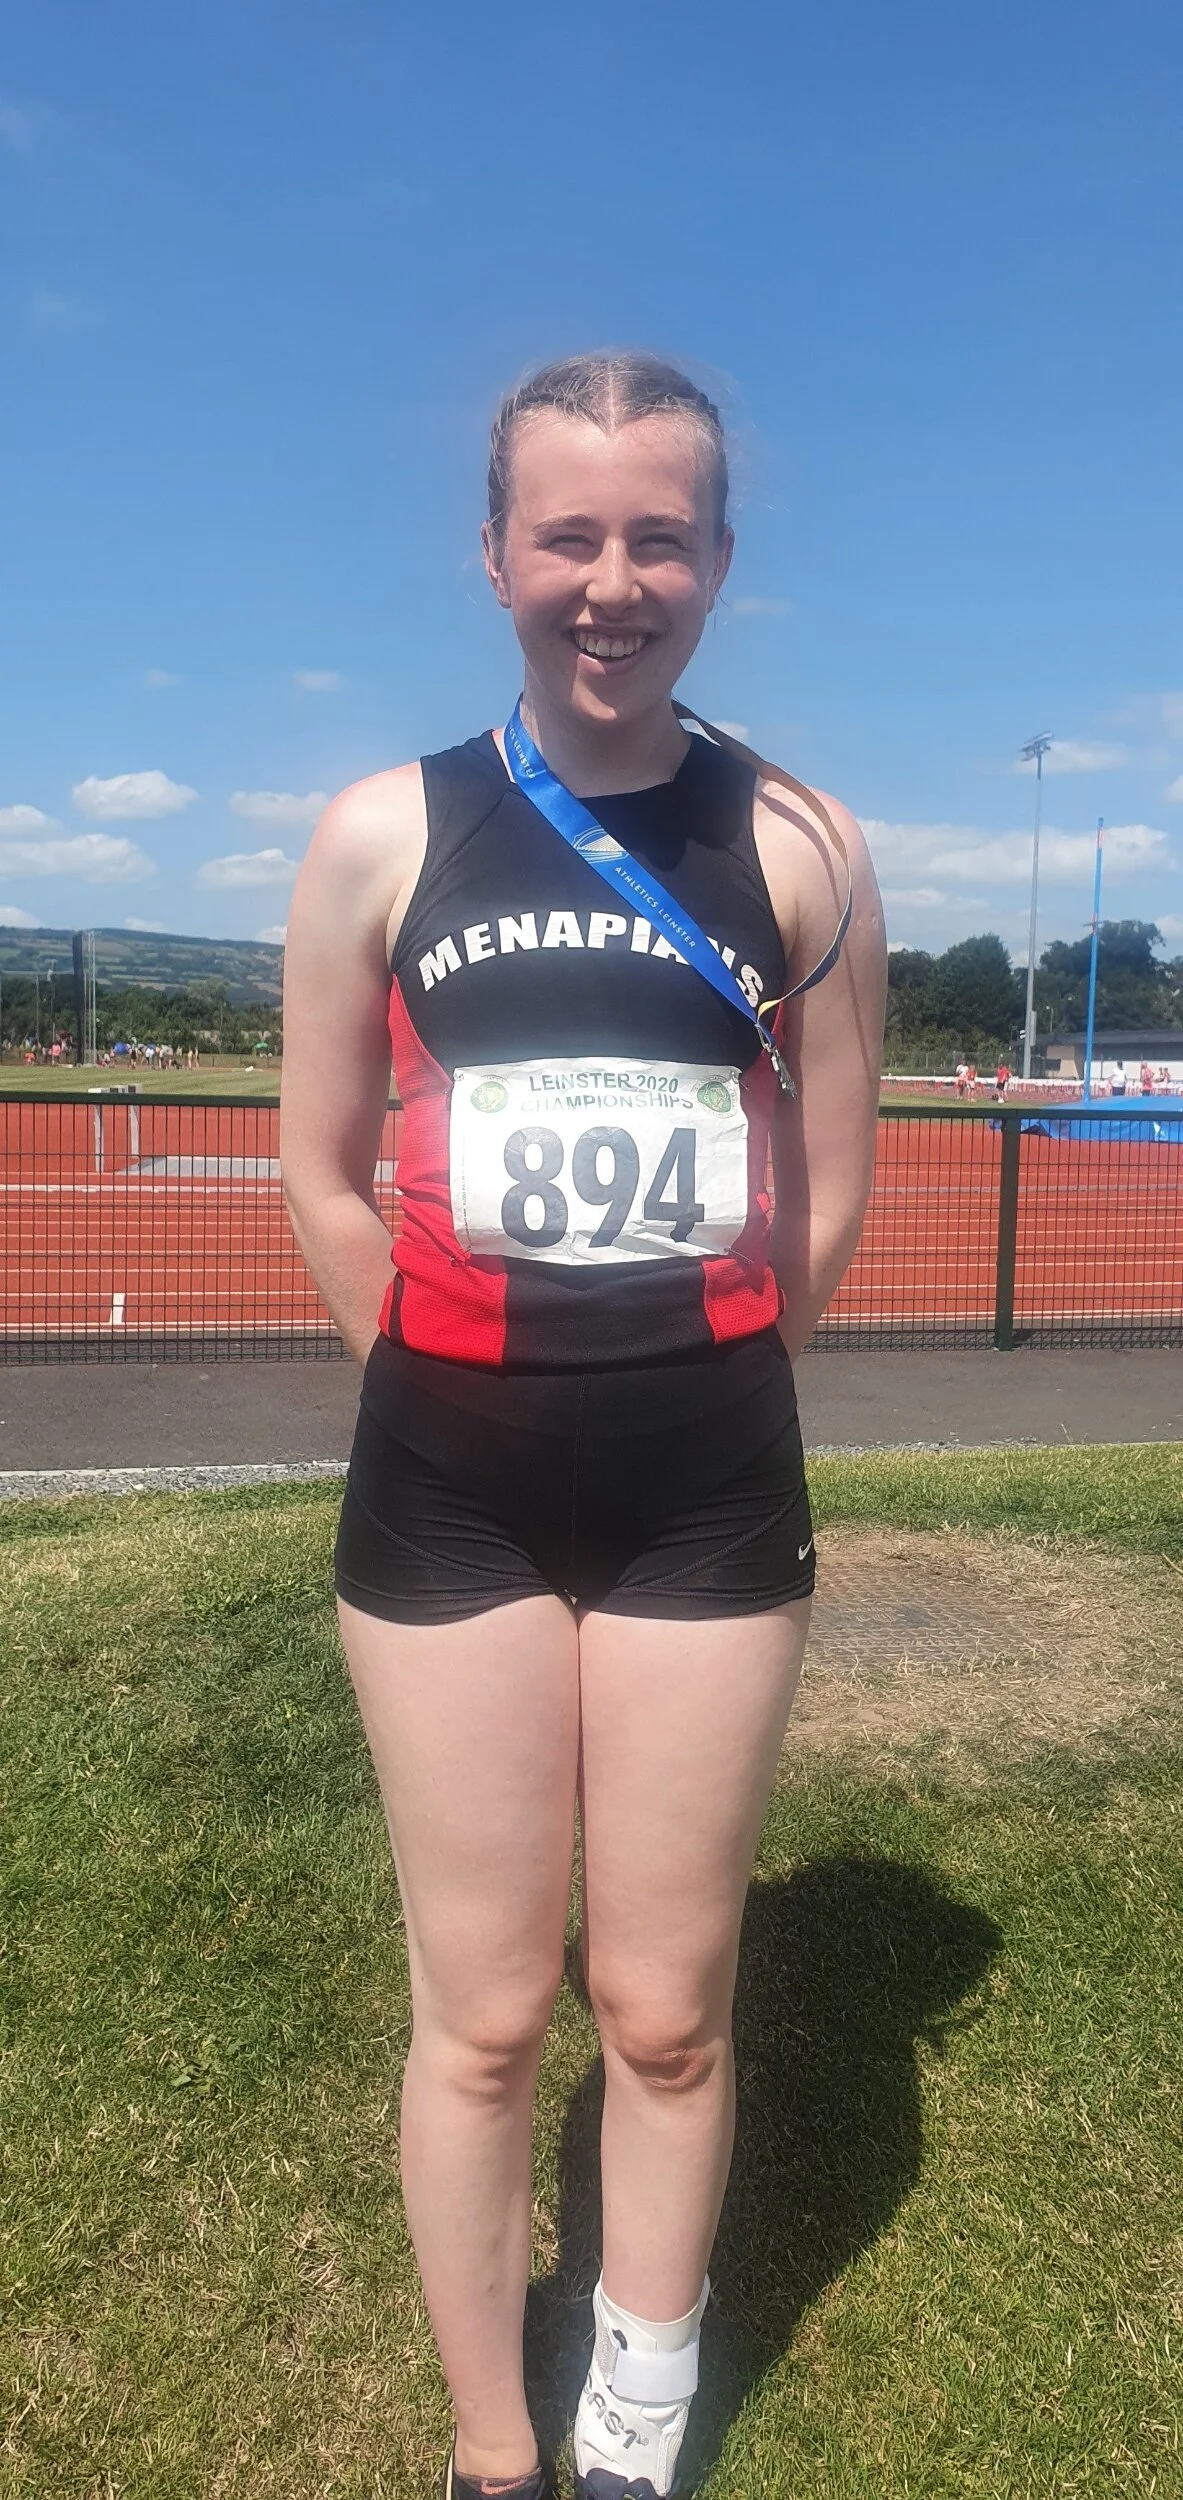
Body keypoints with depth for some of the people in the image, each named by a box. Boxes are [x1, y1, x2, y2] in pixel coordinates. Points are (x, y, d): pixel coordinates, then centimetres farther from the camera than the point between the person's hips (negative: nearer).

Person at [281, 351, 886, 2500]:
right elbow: (324, 1179, 4)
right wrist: (491, 1396, 2)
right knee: (482, 2014, 11)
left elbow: (831, 1195, 6)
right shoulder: (383, 835, 0)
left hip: (709, 1483, 1)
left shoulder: (798, 850, 1)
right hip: (449, 1480, 0)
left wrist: (679, 1382, 5)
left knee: (666, 2008, 13)